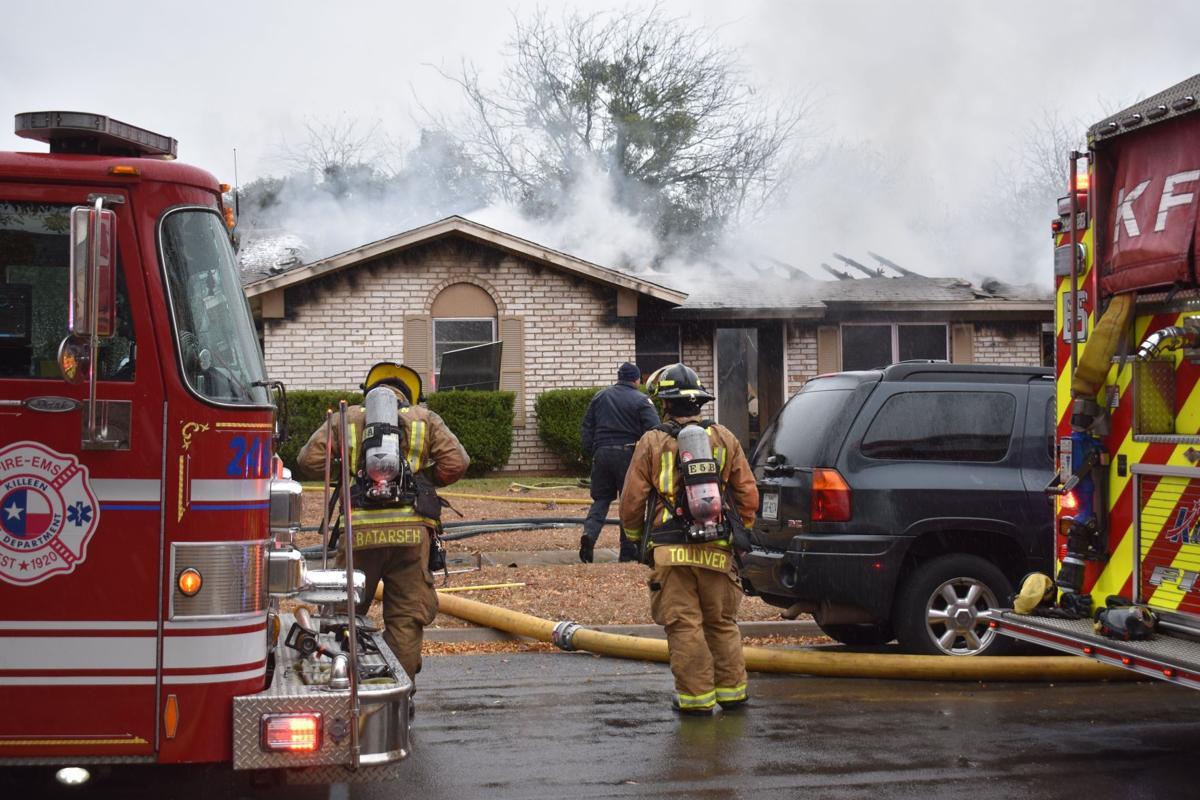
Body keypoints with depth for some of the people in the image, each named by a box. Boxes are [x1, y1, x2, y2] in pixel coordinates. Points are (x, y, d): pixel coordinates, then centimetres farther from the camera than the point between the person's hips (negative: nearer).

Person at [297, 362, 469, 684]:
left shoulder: (346, 418, 13)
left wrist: (343, 474, 20)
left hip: (360, 532, 0)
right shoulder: (424, 419, 13)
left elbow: (309, 459, 4)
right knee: (406, 618, 6)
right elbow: (456, 462, 2)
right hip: (410, 531, 0)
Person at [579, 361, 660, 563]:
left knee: (601, 498, 13)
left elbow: (586, 428, 12)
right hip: (628, 454, -3)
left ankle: (589, 532, -13)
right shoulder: (641, 401, -4)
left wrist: (591, 452, 17)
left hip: (601, 453, 4)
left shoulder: (599, 397, 11)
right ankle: (628, 552, 6)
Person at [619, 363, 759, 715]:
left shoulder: (652, 443, -2)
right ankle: (731, 690, 19)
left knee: (684, 626, 2)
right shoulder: (724, 439, 7)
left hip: (670, 551, -3)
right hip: (717, 551, 3)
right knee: (723, 623, 15)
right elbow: (748, 495, 8)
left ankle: (696, 696, 3)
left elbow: (632, 499, 0)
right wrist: (738, 530, 22)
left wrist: (633, 535, 16)